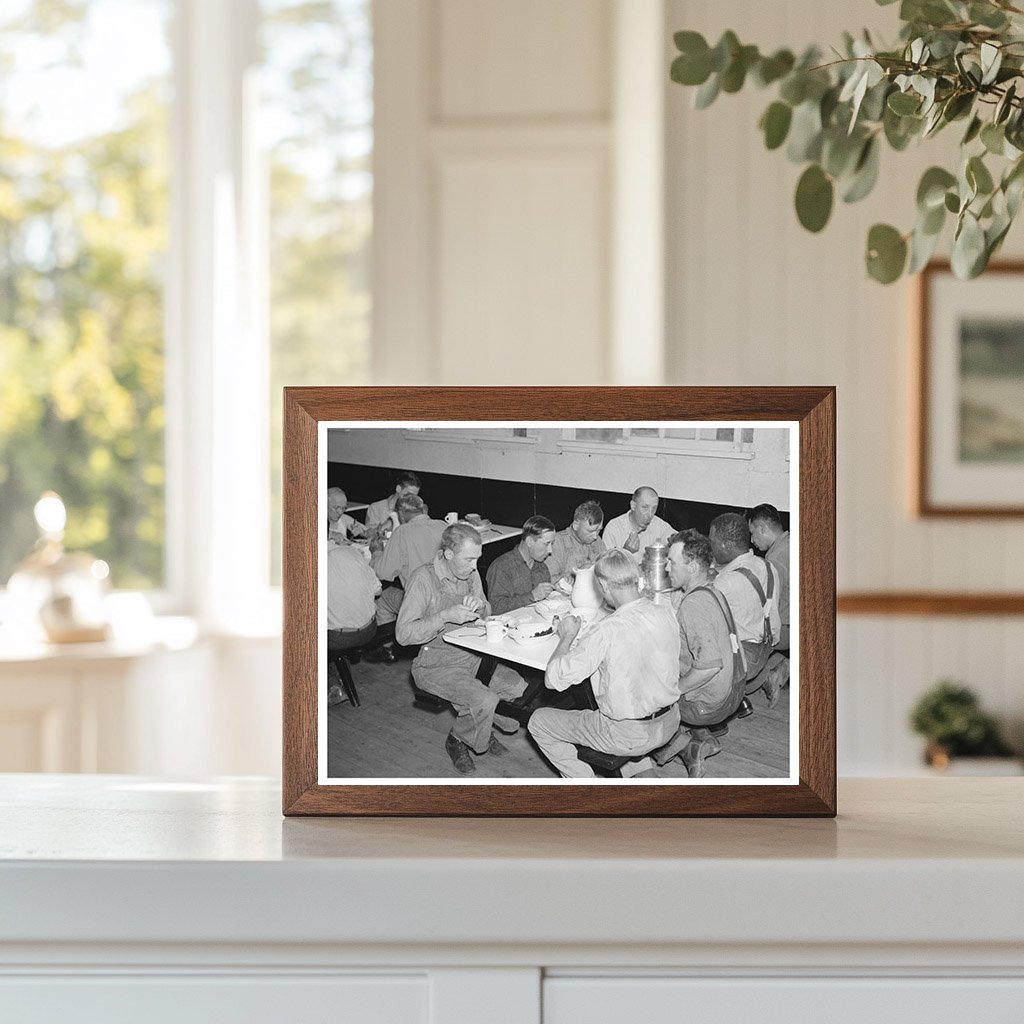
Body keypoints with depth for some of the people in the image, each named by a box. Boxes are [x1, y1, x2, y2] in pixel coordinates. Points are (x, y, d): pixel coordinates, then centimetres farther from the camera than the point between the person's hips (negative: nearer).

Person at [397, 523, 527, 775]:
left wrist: (480, 606, -6)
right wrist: (446, 616, -27)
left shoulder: (470, 572, 4)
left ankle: (483, 726, 15)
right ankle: (457, 740, 2)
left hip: (472, 655, 7)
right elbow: (403, 633, -20)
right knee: (484, 700, -28)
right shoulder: (424, 579, -17)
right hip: (437, 664, -7)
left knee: (519, 687, -13)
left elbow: (486, 615, 20)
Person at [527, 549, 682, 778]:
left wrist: (567, 637, -6)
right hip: (669, 724, 7)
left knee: (538, 721, 10)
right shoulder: (666, 613, -8)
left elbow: (555, 678, -22)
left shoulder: (607, 630, -28)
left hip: (627, 736, -7)